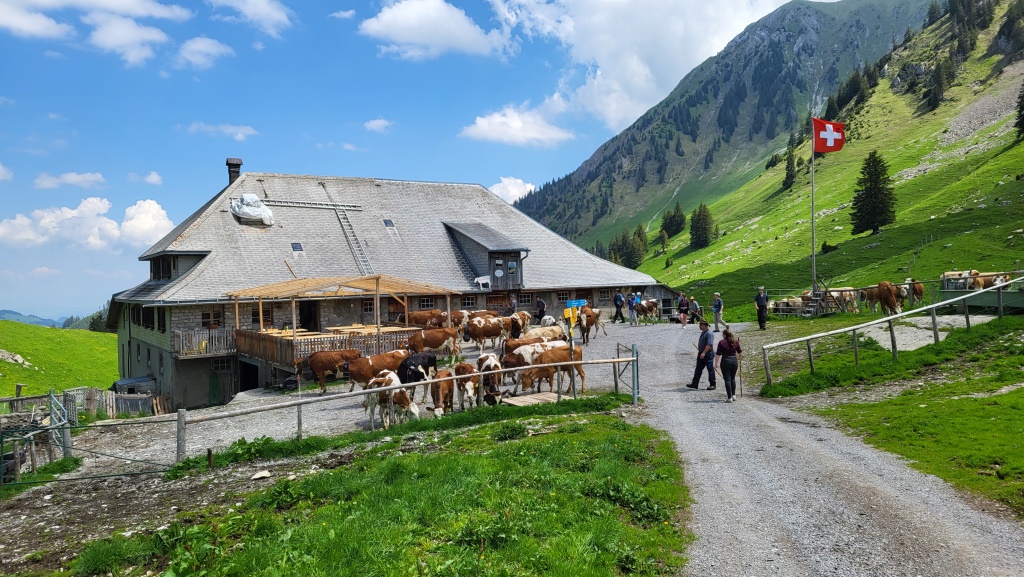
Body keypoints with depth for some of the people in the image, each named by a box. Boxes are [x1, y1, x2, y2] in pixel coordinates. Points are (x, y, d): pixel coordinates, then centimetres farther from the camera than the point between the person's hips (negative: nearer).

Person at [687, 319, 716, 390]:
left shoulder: (709, 334, -17)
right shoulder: (703, 333, 14)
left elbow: (709, 344, -26)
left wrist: (704, 353, -30)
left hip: (708, 354, -10)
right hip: (701, 354, 10)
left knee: (710, 369, 1)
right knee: (698, 369, 8)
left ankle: (712, 385, 9)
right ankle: (694, 384, 11)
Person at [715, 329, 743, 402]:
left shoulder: (721, 342, -8)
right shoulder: (736, 341, 4)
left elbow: (718, 354, -10)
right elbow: (740, 352, 17)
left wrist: (716, 364, -3)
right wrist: (739, 357, 38)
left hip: (725, 361, -4)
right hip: (734, 360, 4)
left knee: (727, 379, 1)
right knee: (733, 378, 20)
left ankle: (729, 398, -1)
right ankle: (733, 395, 20)